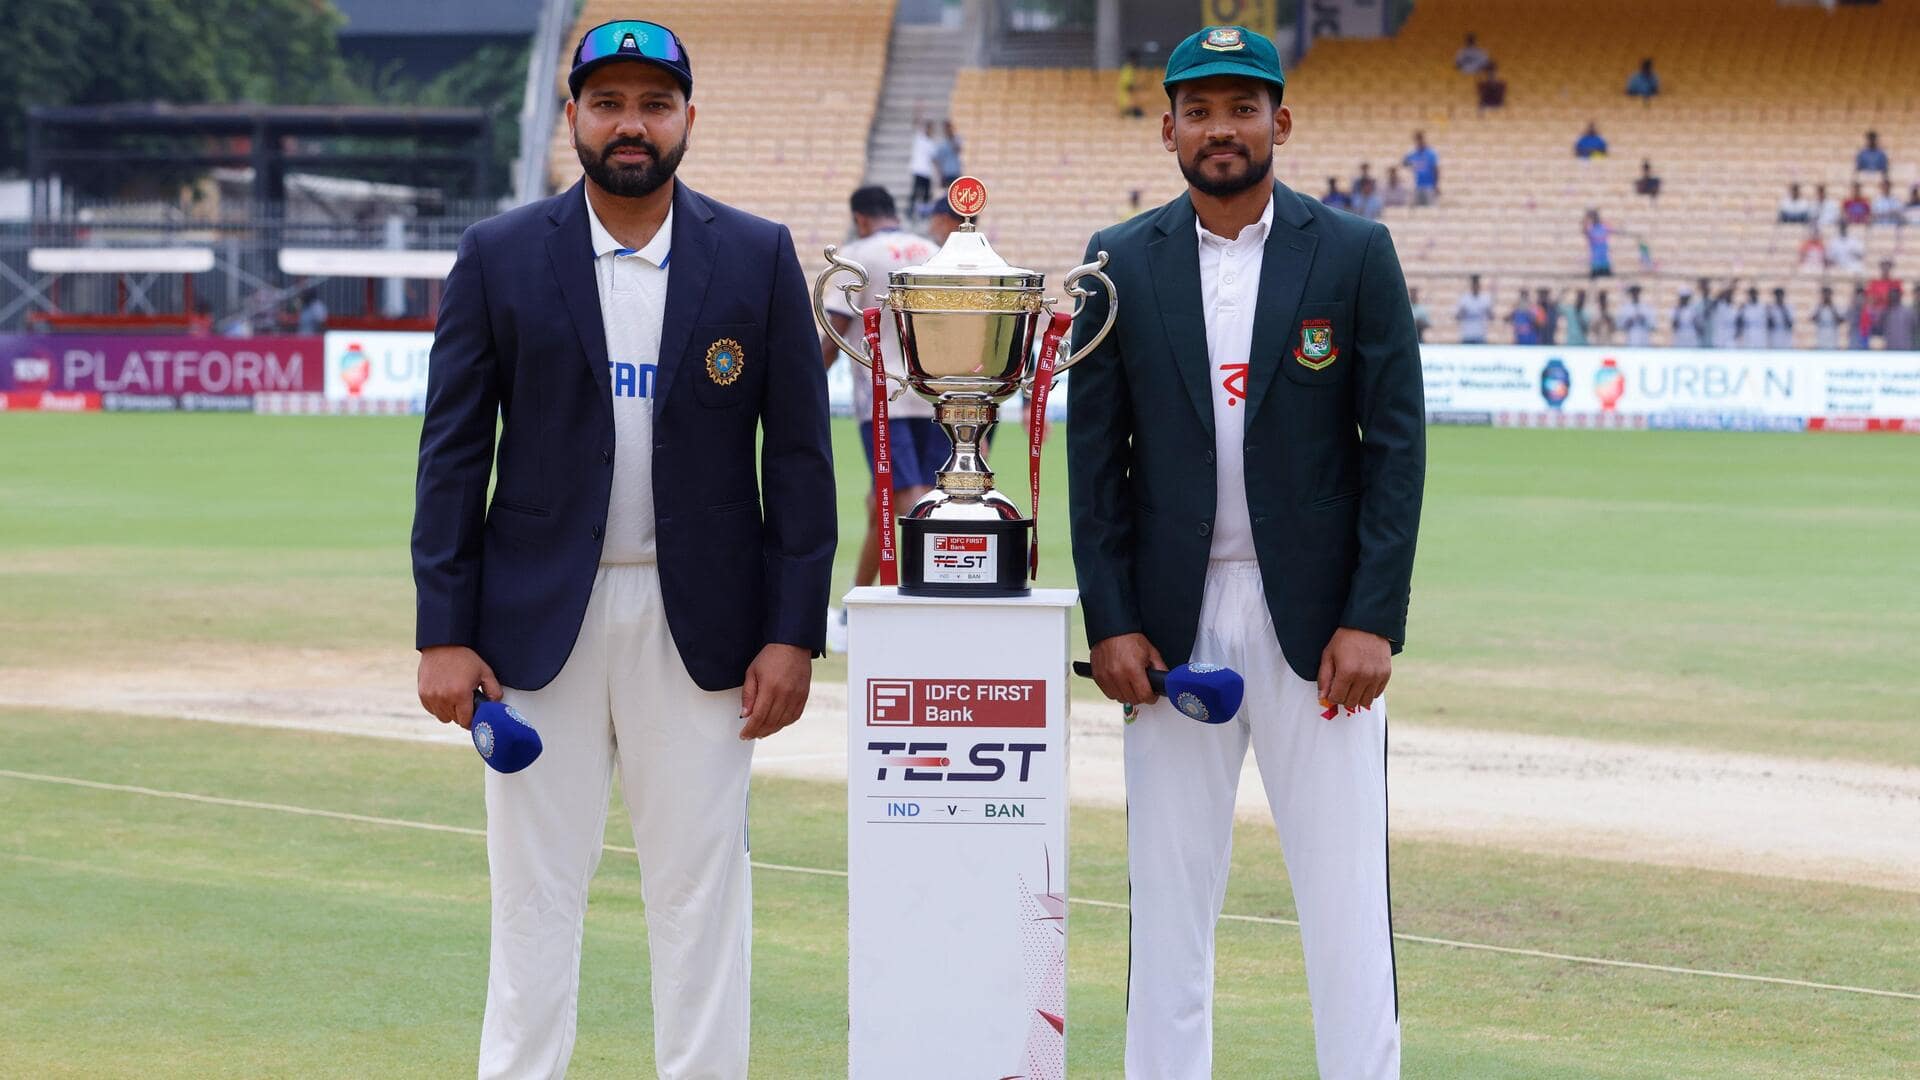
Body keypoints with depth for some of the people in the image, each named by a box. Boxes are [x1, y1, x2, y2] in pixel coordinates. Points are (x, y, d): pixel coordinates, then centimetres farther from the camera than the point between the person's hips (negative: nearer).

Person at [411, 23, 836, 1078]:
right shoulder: (499, 256, 2)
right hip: (540, 624, 0)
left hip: (700, 625, 0)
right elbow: (453, 454, 2)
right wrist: (443, 633, -5)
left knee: (700, 893, 4)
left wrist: (794, 633, -4)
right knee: (533, 894, 4)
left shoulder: (758, 257, 3)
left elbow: (798, 455, 3)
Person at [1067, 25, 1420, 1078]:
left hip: (1317, 618, -1)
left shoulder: (1354, 253, 1)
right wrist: (1109, 623, -3)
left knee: (1347, 894, -1)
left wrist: (1372, 620, -9)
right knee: (1167, 894, 6)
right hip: (1171, 623, 2)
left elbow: (1396, 445, -1)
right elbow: (1094, 458, 5)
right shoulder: (1120, 263, 6)